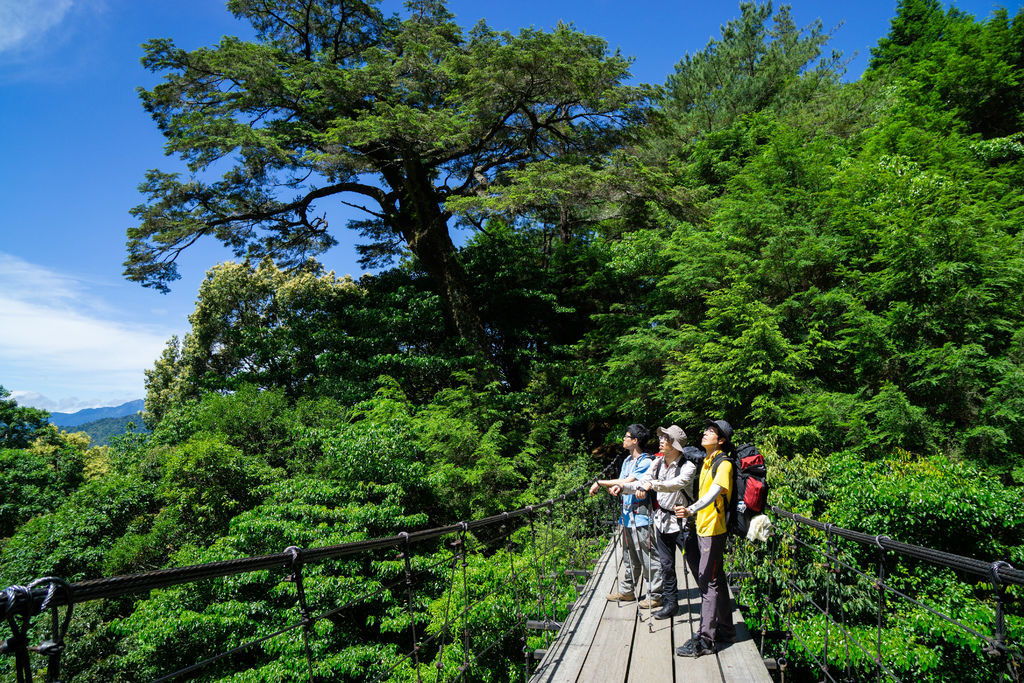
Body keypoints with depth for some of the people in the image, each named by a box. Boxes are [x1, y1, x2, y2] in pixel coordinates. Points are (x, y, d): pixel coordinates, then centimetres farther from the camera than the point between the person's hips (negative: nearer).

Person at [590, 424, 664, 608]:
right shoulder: (627, 460, 14)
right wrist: (614, 488, -10)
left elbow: (627, 482, -22)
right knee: (629, 557, 18)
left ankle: (656, 595, 10)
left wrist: (600, 482, -17)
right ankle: (626, 591, 29)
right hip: (627, 515, 9)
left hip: (641, 516, -9)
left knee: (647, 558, -1)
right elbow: (621, 484, 15)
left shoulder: (646, 461, -14)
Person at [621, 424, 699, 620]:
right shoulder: (658, 463, 4)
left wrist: (653, 484, -47)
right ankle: (670, 604, 24)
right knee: (666, 565, 12)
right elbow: (641, 482, 7)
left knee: (695, 565, 2)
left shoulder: (688, 467, -16)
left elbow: (676, 484, -34)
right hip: (662, 520, 6)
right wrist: (622, 486, -8)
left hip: (682, 522, -6)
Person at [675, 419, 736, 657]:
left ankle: (705, 640, -5)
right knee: (716, 579, 17)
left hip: (714, 529, -9)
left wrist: (691, 510, -44)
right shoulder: (707, 461, 13)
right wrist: (692, 512, 30)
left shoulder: (724, 463, -15)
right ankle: (725, 629, 29)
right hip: (703, 527, 9)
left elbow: (713, 493, -30)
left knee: (708, 581, -8)